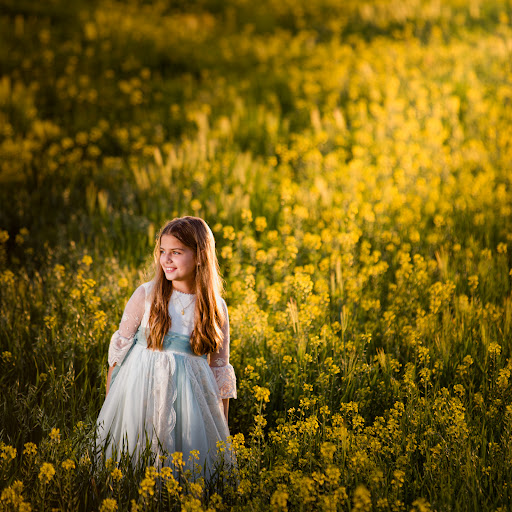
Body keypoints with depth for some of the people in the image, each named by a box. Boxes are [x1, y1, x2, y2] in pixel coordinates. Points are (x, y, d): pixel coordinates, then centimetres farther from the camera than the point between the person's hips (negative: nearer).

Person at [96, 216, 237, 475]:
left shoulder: (215, 308, 1)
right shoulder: (146, 295, -3)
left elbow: (220, 367, 8)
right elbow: (120, 347, 5)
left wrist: (223, 428, 7)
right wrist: (109, 402, 5)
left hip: (189, 396, 1)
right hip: (142, 390, -1)